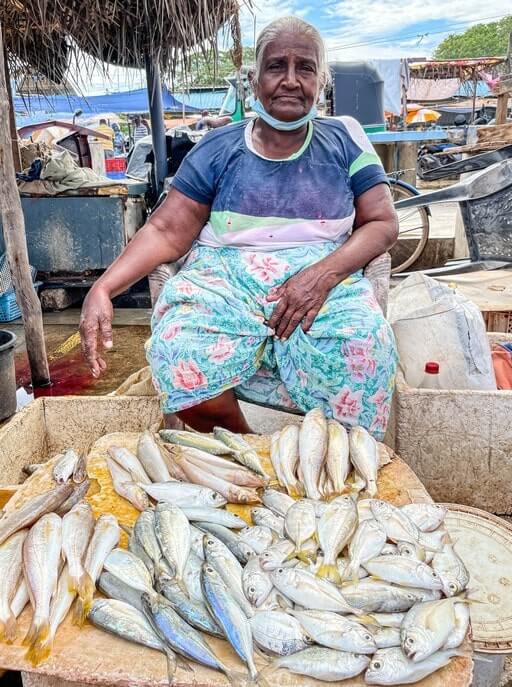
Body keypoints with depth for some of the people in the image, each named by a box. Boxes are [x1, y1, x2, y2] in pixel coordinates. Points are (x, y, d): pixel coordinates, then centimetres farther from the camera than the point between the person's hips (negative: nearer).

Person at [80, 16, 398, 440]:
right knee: (178, 355, -30)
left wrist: (324, 273, -15)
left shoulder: (345, 141, 9)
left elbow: (383, 223, 4)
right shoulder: (218, 150, 7)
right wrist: (103, 288, -14)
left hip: (326, 282, 0)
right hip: (225, 282, 1)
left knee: (362, 343, -32)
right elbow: (166, 232, 3)